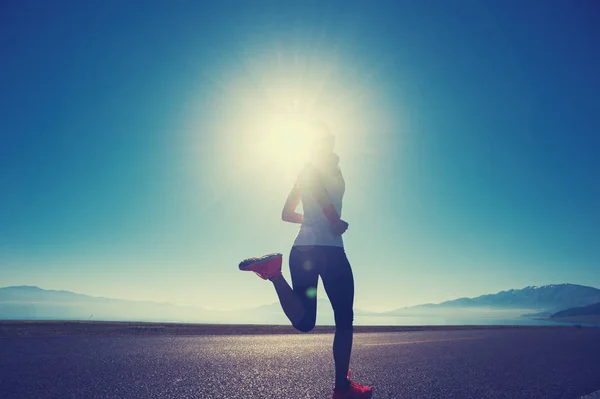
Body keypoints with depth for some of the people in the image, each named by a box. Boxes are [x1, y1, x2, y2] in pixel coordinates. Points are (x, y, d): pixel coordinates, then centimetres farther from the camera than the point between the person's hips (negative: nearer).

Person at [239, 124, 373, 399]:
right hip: (328, 248, -6)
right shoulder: (330, 162, 2)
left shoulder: (304, 171, 22)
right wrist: (335, 222, -14)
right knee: (344, 319, 5)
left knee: (304, 321, 0)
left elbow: (287, 214, 24)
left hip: (301, 248, 7)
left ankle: (273, 271, -20)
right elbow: (316, 185, -21)